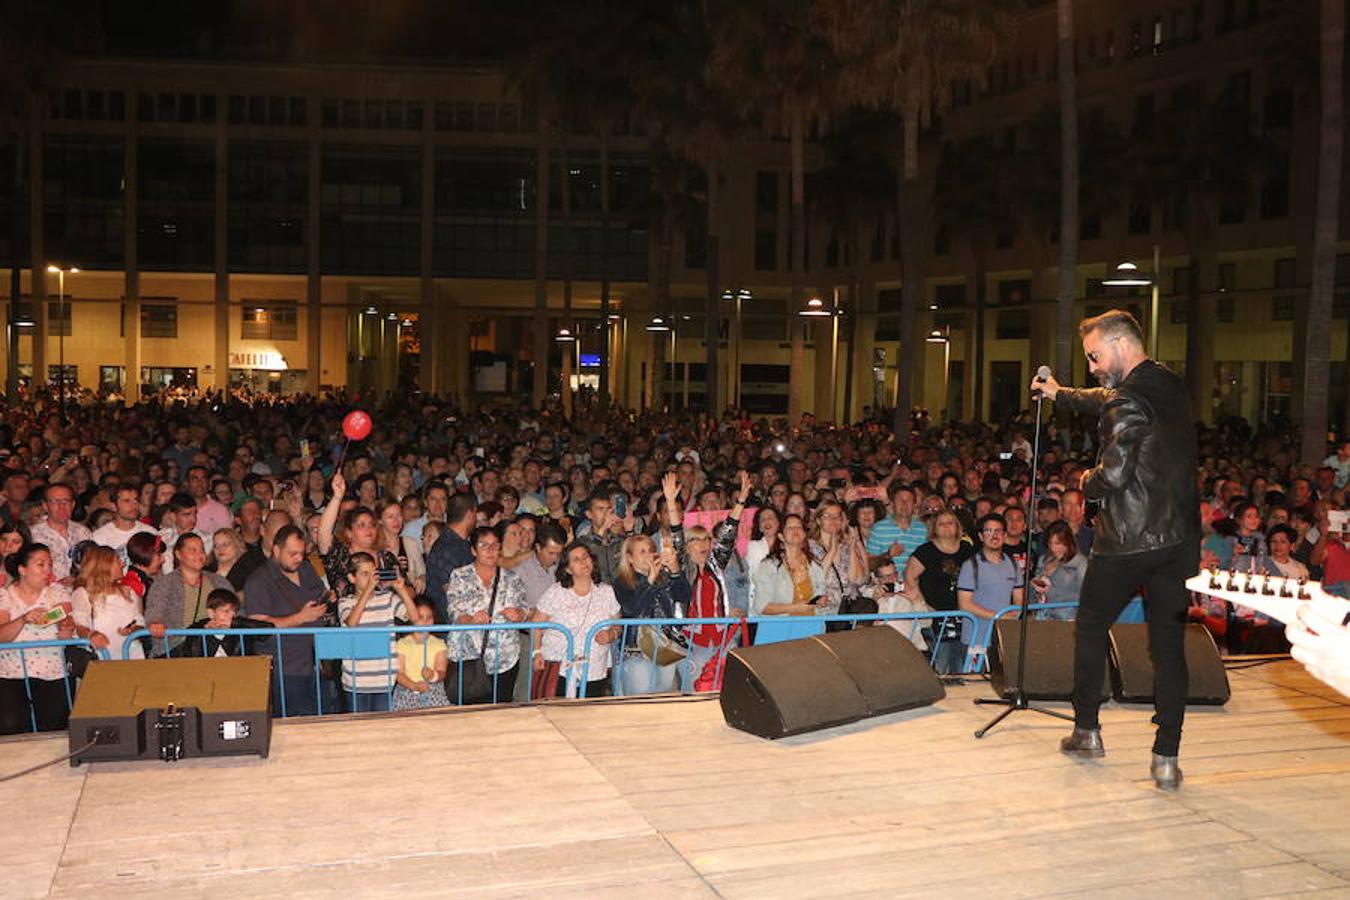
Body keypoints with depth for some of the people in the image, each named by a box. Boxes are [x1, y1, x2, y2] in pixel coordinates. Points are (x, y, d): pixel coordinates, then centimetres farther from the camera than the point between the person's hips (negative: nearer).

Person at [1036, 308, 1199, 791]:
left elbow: (1114, 475, -24)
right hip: (1181, 537, 7)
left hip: (1128, 540, -7)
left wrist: (1087, 483, -2)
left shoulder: (1128, 400, -15)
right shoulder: (1172, 389, 12)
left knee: (1091, 626, 14)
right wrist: (1060, 395, 43)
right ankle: (1166, 757, 4)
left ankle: (1087, 731, 23)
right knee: (1169, 643, 6)